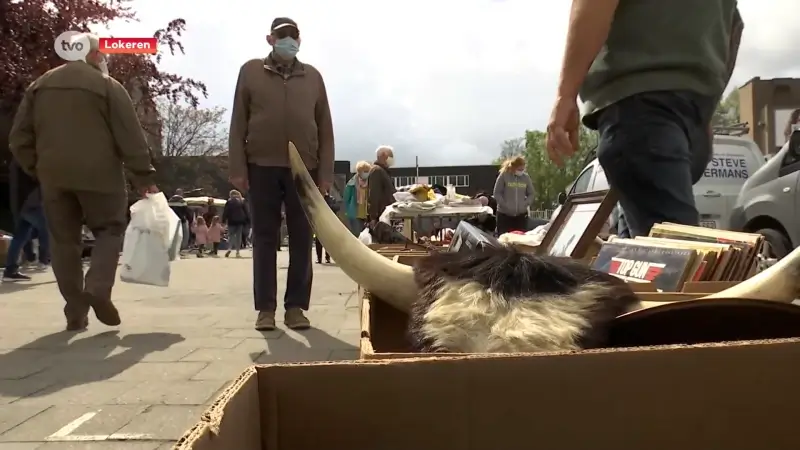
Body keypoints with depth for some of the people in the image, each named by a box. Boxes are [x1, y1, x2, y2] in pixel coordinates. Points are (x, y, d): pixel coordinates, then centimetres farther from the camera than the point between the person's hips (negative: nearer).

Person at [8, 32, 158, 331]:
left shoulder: (39, 86, 13)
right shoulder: (107, 86, -2)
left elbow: (19, 138, 12)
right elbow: (131, 138, -7)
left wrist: (37, 170, 19)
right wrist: (143, 177, -4)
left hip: (54, 175, 4)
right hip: (98, 174, -4)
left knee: (63, 239, 9)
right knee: (110, 229, 9)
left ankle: (75, 311, 8)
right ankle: (98, 288, -12)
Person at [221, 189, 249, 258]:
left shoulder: (229, 202, 0)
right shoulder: (242, 201, 8)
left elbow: (225, 212, -4)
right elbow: (246, 211, 5)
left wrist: (224, 221, -2)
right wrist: (248, 220, 6)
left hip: (231, 221, -2)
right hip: (240, 221, 2)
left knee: (231, 235, 6)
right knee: (238, 236, 5)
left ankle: (229, 248, -18)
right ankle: (238, 252, 0)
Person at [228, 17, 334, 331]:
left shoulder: (312, 76, 12)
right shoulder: (251, 71, 9)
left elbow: (325, 128, 9)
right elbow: (238, 124, 5)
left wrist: (325, 173, 1)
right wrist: (238, 169, -4)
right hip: (262, 167, -1)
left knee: (301, 239, 2)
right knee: (264, 238, 3)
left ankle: (296, 306, 10)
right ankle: (266, 307, 9)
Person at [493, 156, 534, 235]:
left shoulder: (526, 177, 4)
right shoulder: (504, 175, -6)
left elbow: (531, 194, 13)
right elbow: (497, 193, -5)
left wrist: (525, 204, -3)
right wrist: (505, 205, -12)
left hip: (522, 214, 3)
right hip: (504, 214, -3)